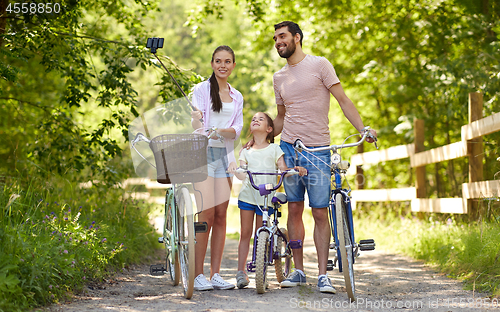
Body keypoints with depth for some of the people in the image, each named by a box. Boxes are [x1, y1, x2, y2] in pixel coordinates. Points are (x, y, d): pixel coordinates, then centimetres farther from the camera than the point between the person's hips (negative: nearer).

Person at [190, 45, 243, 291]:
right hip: (204, 152, -5)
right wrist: (200, 126, -34)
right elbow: (196, 121, -11)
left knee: (221, 215, 3)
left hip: (225, 155, 5)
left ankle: (216, 274, 8)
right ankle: (198, 275, -6)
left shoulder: (237, 97, 15)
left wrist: (222, 131, -16)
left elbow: (237, 129, 5)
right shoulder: (202, 89, 1)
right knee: (207, 214, -11)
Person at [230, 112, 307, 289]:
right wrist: (236, 171, -25)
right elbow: (242, 173, -2)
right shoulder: (246, 152, 12)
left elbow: (284, 169, -1)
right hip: (248, 195, 1)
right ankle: (241, 271, 5)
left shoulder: (274, 149, 8)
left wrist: (296, 170, -21)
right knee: (245, 234, 0)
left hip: (266, 198, -1)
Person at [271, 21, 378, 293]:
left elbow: (343, 100, -3)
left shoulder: (319, 65, -1)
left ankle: (323, 274, -1)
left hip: (318, 149, -4)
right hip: (289, 148, 4)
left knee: (320, 212, -5)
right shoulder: (279, 78, 13)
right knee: (294, 209, 5)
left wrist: (363, 130, -15)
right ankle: (298, 270, 13)